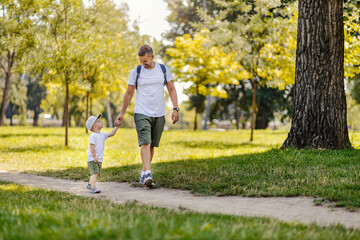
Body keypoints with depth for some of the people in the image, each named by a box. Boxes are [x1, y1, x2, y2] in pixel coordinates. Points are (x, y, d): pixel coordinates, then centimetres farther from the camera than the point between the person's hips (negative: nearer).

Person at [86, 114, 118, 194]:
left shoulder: (102, 135, 12)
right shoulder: (93, 136, -16)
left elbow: (111, 134, 19)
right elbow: (92, 146, -22)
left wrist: (116, 126, 11)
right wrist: (94, 157, -25)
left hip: (99, 160, 9)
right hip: (92, 159, -9)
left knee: (96, 173, 18)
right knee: (95, 173, -19)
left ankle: (90, 184, 38)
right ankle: (93, 188, -25)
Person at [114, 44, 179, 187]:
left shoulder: (163, 70, 5)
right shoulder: (136, 72, 1)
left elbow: (171, 90, 10)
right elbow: (129, 94, 8)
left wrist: (175, 109, -1)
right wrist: (121, 114, 7)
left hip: (159, 115, 2)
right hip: (142, 114, -2)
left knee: (152, 145, 5)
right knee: (145, 143, -17)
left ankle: (143, 174, 18)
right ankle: (147, 174, -26)